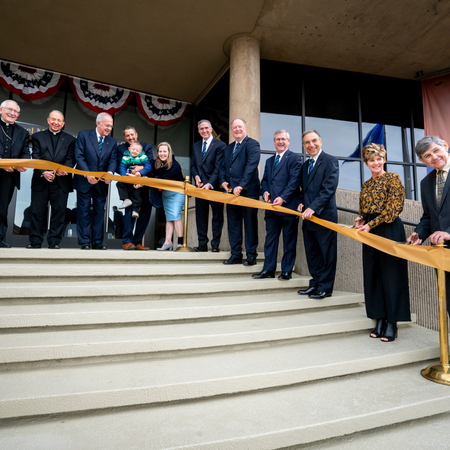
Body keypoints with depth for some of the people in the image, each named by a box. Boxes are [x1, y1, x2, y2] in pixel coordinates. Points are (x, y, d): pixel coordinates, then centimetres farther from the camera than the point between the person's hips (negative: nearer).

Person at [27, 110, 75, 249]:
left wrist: (65, 170, -18)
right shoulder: (37, 136, 13)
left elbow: (71, 159, 3)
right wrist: (43, 172, -15)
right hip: (40, 180, 1)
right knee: (37, 211, 3)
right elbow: (36, 158, 3)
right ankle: (35, 241, 12)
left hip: (61, 182, 0)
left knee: (59, 211, 0)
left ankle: (54, 241, 8)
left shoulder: (69, 139, 14)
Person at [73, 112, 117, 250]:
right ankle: (85, 241, 8)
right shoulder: (84, 135, 0)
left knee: (100, 211, 5)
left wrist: (110, 173, -20)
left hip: (101, 183, 3)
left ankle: (97, 242, 11)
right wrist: (87, 174, -20)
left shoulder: (112, 142, 10)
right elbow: (79, 156, -8)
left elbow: (113, 160, 1)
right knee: (84, 211, 2)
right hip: (84, 181, -3)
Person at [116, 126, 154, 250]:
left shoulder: (147, 146, 13)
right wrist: (132, 173, -20)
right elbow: (119, 168, -3)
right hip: (130, 187, -2)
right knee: (130, 212, -14)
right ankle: (127, 241, -8)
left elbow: (152, 164, -1)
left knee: (145, 212, 2)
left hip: (145, 186, 2)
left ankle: (137, 242, 11)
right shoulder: (120, 148, 9)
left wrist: (142, 168, -20)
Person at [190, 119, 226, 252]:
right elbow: (193, 165, 15)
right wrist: (196, 176, -5)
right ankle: (202, 244, 16)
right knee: (201, 216, 8)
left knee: (217, 216, 3)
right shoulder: (195, 146, 17)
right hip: (200, 186, 5)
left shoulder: (220, 145, -2)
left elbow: (218, 167, -10)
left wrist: (210, 184, -19)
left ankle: (215, 244, 12)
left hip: (214, 186, -5)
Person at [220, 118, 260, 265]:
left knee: (250, 224, 1)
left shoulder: (252, 144, -2)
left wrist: (241, 186, -22)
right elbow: (223, 167, 20)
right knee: (233, 224, 9)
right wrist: (223, 181, 0)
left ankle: (251, 256, 11)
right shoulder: (228, 148, 21)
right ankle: (236, 255, 19)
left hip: (248, 191, -7)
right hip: (231, 192, 7)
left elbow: (251, 166, -15)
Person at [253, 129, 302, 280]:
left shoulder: (294, 159, -1)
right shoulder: (269, 161, 20)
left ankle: (287, 271, 12)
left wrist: (283, 198, -20)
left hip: (288, 205, -6)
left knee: (289, 239, 3)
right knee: (270, 238, 9)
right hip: (271, 206, 7)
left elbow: (294, 181, -11)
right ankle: (268, 270, 17)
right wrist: (265, 192, -2)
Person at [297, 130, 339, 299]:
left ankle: (325, 287, 14)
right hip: (308, 216, 8)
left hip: (324, 215, -7)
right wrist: (302, 202, 2)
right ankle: (315, 284, 26)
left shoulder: (330, 161, -6)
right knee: (312, 252, 14)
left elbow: (329, 188, -16)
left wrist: (313, 208, -22)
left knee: (326, 253, 3)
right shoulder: (305, 165, 18)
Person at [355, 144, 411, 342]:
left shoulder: (393, 178, -2)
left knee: (391, 276, -2)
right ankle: (380, 320, 17)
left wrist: (371, 224, -15)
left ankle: (392, 323, 9)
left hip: (390, 231, -6)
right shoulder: (366, 185, 16)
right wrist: (360, 221, -3)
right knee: (372, 276, 7)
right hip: (370, 233, 6)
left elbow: (394, 207, -11)